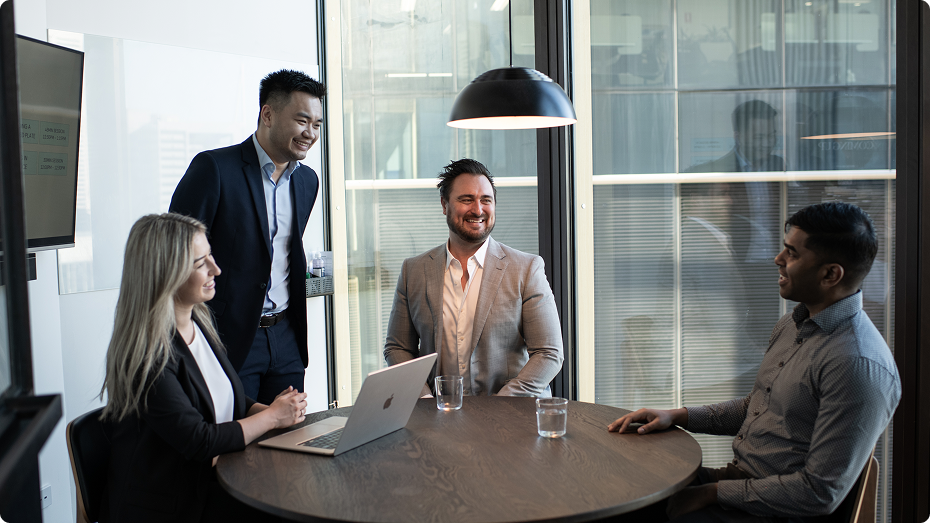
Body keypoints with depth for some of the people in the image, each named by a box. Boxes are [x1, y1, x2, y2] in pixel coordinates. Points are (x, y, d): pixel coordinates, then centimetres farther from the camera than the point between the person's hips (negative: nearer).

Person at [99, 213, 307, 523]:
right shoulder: (146, 354, -20)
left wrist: (268, 408, -4)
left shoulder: (198, 322, 7)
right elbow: (198, 440, -20)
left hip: (212, 481, 8)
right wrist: (272, 416, -10)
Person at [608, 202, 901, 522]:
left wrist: (712, 493, -17)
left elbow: (819, 493, -22)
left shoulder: (859, 365, -23)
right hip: (738, 477, 8)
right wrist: (678, 416, 7)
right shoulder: (791, 325, 7)